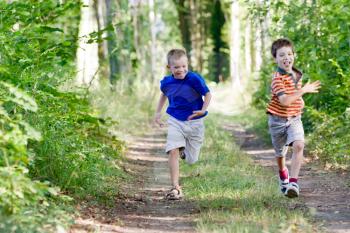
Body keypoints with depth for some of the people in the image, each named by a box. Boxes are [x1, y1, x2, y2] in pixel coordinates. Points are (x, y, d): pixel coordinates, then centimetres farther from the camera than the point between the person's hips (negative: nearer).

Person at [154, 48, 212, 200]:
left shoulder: (194, 79, -18)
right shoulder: (166, 82, -3)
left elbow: (207, 94, -9)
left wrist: (203, 110, -25)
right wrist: (158, 112, 18)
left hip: (194, 122, -2)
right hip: (175, 121, 2)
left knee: (191, 160, 8)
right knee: (172, 151, -20)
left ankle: (184, 150, 46)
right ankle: (175, 188, -15)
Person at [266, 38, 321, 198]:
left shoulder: (297, 74, 4)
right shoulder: (278, 78, -19)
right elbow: (284, 101, -31)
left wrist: (299, 102, 7)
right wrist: (303, 91, -32)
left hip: (294, 118, 4)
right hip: (278, 119, -4)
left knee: (298, 145, -23)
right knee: (280, 153, 14)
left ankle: (293, 182, -25)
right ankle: (283, 173, 47)